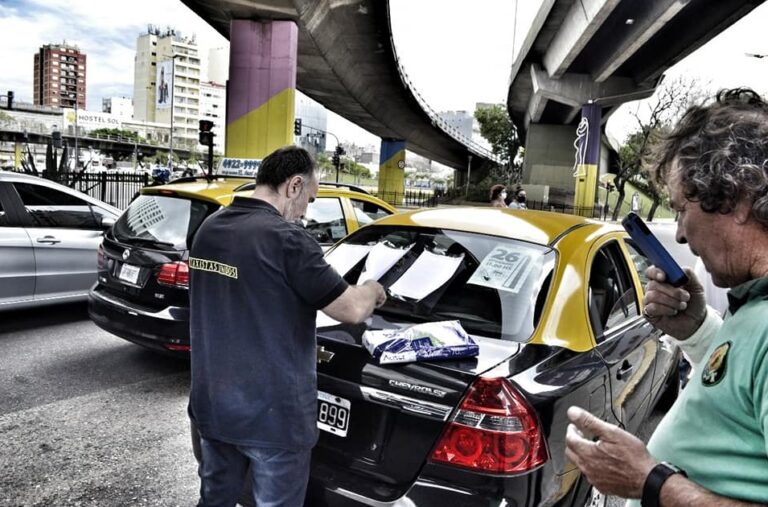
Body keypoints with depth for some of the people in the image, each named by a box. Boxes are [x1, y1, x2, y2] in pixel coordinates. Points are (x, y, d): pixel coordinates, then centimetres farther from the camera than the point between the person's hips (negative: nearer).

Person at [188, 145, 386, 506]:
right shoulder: (286, 238, -21)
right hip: (271, 414, -7)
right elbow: (353, 310, -17)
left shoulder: (208, 229, 4)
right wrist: (372, 290, 4)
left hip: (211, 403, 7)